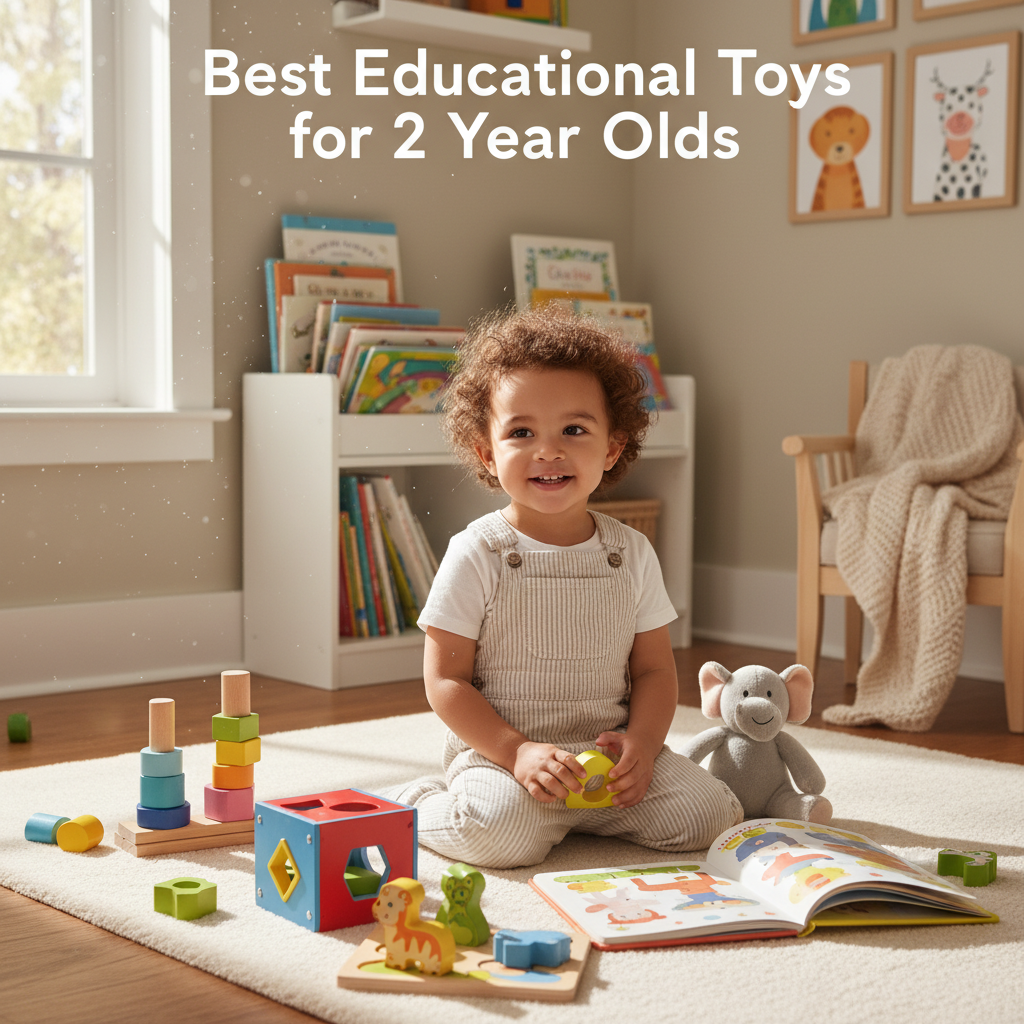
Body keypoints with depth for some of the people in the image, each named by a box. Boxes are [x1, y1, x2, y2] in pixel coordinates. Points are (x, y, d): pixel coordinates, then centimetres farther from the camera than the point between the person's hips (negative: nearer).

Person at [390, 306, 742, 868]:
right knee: (506, 830, -33)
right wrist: (518, 752, -19)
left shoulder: (632, 553, 5)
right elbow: (445, 680, -7)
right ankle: (415, 806, 1)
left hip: (607, 752, 4)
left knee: (711, 814, -12)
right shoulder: (477, 554, -8)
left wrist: (640, 745, -10)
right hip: (499, 751, -4)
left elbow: (655, 669, 9)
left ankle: (582, 813, 13)